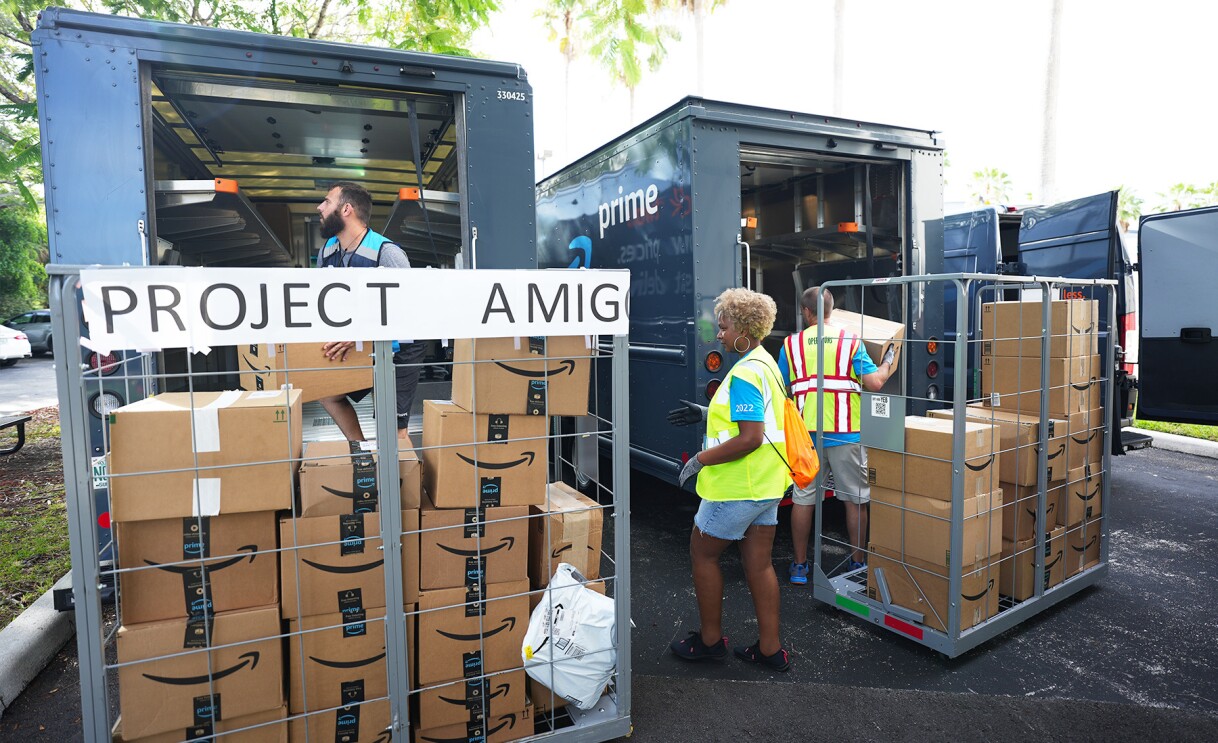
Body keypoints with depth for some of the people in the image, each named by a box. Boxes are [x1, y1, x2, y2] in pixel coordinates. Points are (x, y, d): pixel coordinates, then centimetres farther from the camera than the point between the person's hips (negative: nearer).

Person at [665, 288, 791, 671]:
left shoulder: (745, 373, -21)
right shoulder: (766, 363, 10)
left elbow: (750, 438, -27)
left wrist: (700, 460, -19)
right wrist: (708, 413, 19)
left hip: (738, 487, -9)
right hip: (766, 485, 9)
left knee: (702, 553, 9)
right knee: (759, 562, 15)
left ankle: (710, 639, 22)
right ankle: (770, 649, 24)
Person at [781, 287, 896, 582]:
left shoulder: (791, 344, 2)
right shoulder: (851, 341, -1)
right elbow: (874, 383, -7)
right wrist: (887, 362, 13)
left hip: (805, 433, 1)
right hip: (846, 433, -1)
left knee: (803, 499, 11)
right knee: (855, 500, 13)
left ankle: (800, 566, 18)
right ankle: (858, 563, 24)